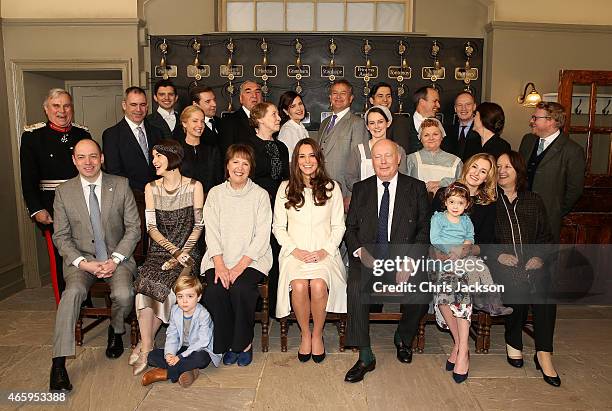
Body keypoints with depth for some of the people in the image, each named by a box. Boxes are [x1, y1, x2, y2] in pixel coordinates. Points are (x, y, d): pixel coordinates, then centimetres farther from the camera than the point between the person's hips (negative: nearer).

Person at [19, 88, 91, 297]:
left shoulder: (83, 133, 8)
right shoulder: (33, 135, -1)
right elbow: (28, 178, -4)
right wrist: (36, 209, -12)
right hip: (52, 207, -3)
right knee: (59, 259, 1)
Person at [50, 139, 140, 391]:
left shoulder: (120, 186, 0)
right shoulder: (64, 192, 2)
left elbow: (134, 228, 0)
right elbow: (61, 236, 2)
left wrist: (115, 259, -12)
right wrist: (84, 263, -12)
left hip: (117, 257, 0)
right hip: (80, 258, 1)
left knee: (123, 295, -26)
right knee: (73, 292, -29)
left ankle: (116, 330, 9)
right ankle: (58, 363, -21)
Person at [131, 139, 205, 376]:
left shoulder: (194, 186, 1)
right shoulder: (151, 188, 9)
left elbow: (198, 225, 0)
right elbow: (151, 227, 2)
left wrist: (184, 252, -12)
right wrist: (174, 251, -11)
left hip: (188, 251, -2)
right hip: (160, 250, 2)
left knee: (165, 286, -27)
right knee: (146, 284, -27)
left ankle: (145, 344, -8)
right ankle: (147, 345, -15)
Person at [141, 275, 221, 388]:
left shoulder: (203, 315, -20)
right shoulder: (175, 311, -2)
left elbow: (203, 341, -24)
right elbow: (171, 335, -1)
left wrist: (181, 357, -27)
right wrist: (169, 353, -20)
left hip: (199, 350, -5)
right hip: (181, 348, 6)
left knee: (201, 358, -40)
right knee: (152, 356, -11)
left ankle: (164, 373, -27)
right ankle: (187, 371, -27)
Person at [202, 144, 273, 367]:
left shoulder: (260, 195, 2)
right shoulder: (215, 194, 9)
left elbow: (261, 237, -5)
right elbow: (212, 233, 2)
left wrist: (239, 267, -15)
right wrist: (220, 265, -13)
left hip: (252, 259, -2)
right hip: (220, 258, 2)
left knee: (241, 289, -28)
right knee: (214, 291, -24)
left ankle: (244, 342, -3)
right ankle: (226, 343, -2)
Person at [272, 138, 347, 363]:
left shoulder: (332, 187, 9)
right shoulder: (285, 188, 9)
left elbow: (339, 226, 8)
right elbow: (278, 227, 8)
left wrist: (326, 250, -7)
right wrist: (295, 250, -7)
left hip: (324, 252, 0)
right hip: (295, 252, 0)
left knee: (318, 285, -29)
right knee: (299, 286, -28)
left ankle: (317, 334, -3)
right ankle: (305, 334, -3)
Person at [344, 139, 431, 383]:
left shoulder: (416, 188, 8)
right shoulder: (360, 189, 12)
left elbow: (424, 229, 2)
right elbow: (351, 228, 10)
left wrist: (408, 262, -12)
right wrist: (360, 251, -11)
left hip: (404, 255, 0)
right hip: (368, 256, 1)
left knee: (420, 293, -26)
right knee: (356, 288, -28)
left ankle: (403, 339, 8)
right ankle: (365, 357, -15)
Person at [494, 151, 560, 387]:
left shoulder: (534, 201, 18)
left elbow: (546, 237, 16)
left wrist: (539, 257, -2)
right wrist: (498, 254, -9)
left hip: (531, 263, 2)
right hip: (501, 264, -2)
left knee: (542, 286, -29)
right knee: (517, 285, -32)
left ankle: (544, 353, -19)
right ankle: (513, 343, -10)